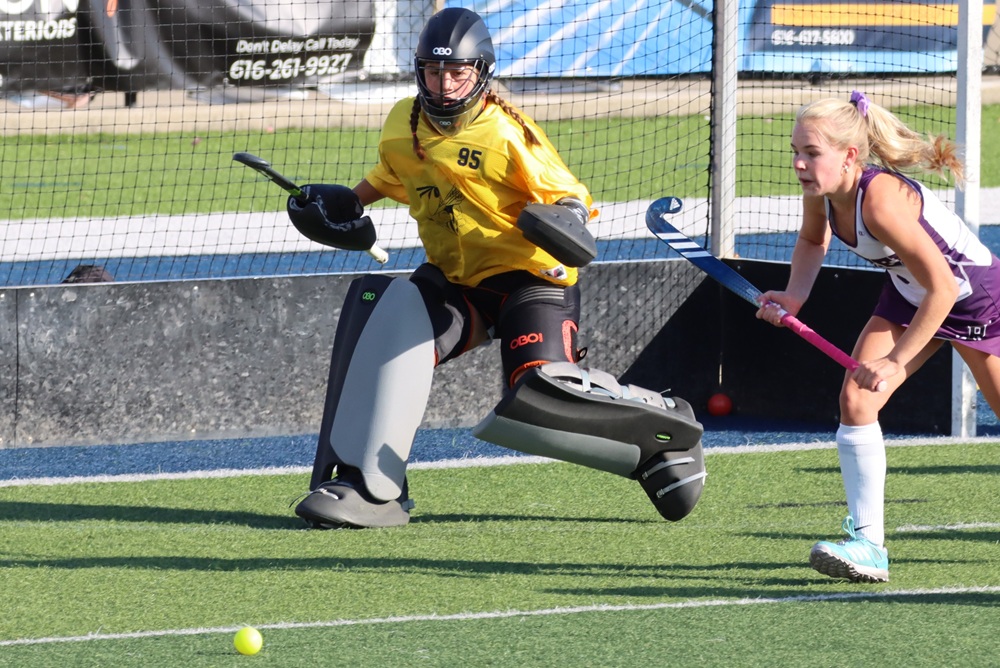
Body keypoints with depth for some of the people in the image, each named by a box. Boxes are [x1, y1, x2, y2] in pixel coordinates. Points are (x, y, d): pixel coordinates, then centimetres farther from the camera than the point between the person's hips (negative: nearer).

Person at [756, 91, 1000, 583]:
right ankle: (868, 543, -10)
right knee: (855, 400, -11)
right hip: (909, 294, 7)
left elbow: (942, 287, -36)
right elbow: (813, 239, 12)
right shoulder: (821, 192, -15)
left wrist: (897, 361, -32)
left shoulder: (880, 200, -38)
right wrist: (794, 295, -6)